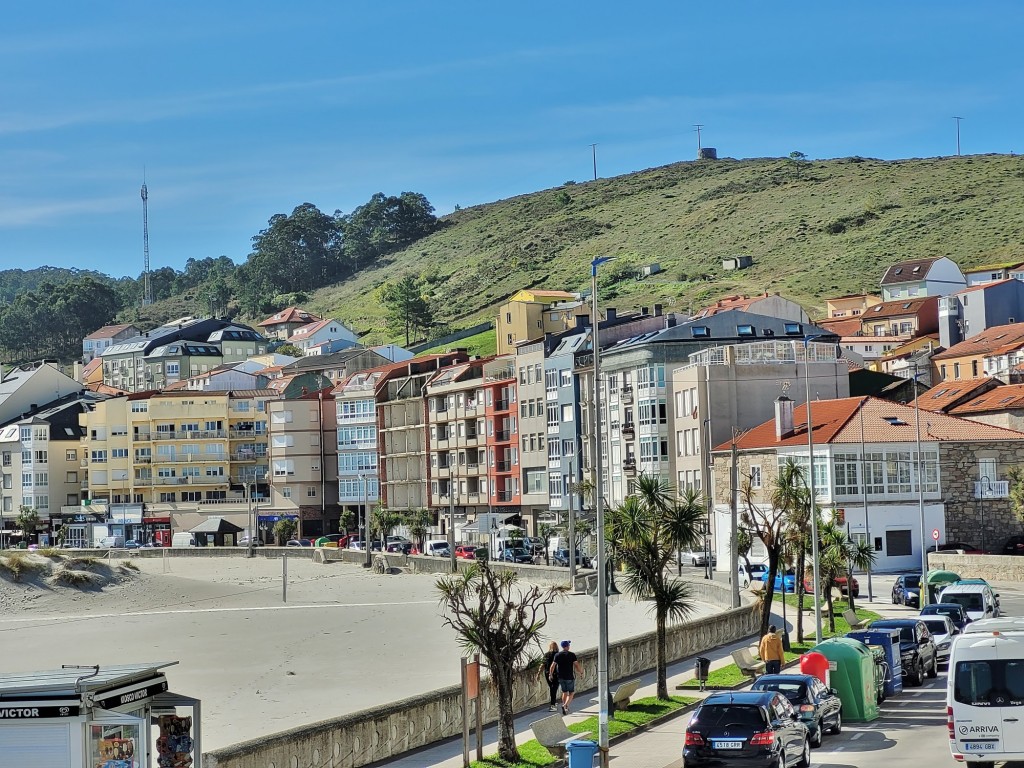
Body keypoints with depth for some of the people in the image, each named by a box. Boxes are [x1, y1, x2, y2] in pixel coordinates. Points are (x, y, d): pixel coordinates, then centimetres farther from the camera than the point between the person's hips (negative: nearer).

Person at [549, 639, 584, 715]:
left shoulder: (557, 655, 0)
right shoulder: (571, 655, -9)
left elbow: (553, 666, -3)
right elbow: (577, 665, -13)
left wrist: (551, 674, 8)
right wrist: (581, 672, 1)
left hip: (561, 677, 4)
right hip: (570, 677, -4)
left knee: (564, 692, 17)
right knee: (571, 692, 7)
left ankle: (565, 708, 18)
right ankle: (565, 705, -15)